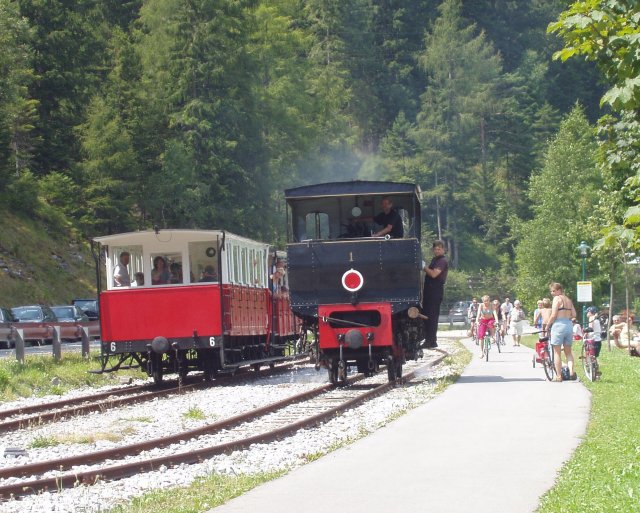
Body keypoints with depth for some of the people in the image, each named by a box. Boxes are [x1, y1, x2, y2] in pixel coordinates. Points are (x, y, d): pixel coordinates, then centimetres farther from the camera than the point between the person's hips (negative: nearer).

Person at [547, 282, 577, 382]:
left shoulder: (557, 298, -7)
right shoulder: (568, 300, 15)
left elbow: (553, 315, -14)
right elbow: (574, 314, 10)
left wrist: (547, 325, -2)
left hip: (558, 325, -7)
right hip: (569, 325, 7)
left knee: (557, 352, 2)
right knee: (568, 351, 16)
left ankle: (558, 376, 2)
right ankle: (571, 371, -5)